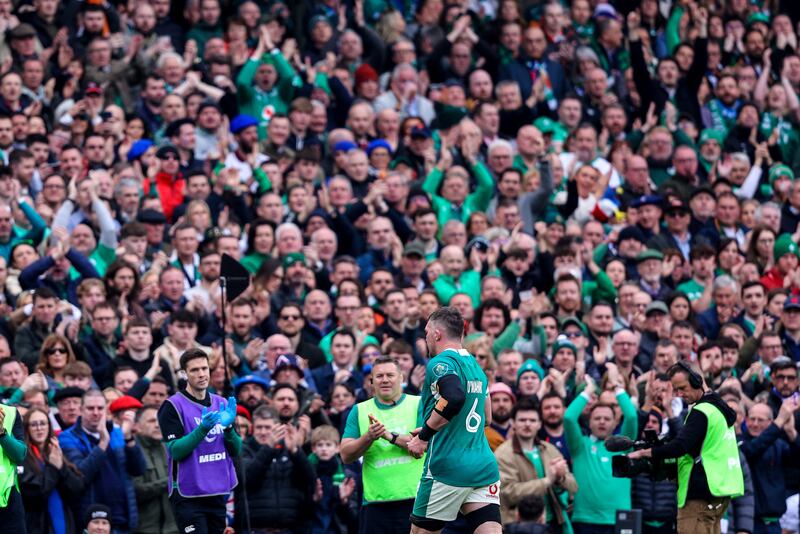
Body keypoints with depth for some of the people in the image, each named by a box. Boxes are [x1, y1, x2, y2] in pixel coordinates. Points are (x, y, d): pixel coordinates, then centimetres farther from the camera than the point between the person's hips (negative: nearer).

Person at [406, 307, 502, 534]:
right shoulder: (476, 366, 18)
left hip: (448, 469, -7)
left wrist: (424, 435, -17)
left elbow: (454, 398, -27)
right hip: (484, 469, 7)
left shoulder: (441, 362, -7)